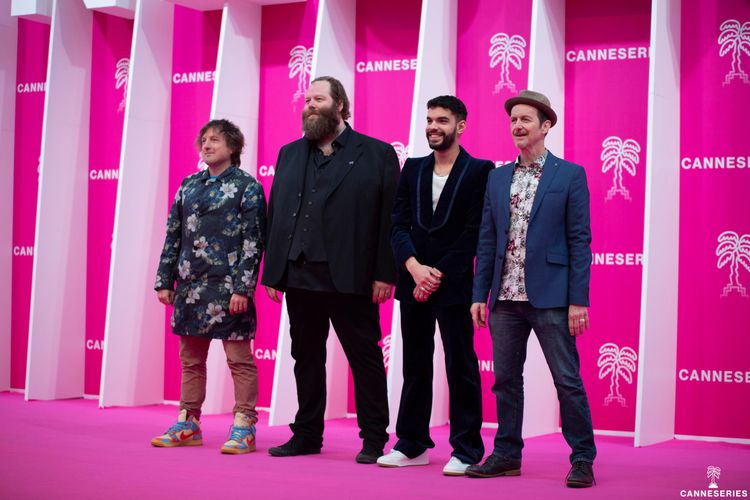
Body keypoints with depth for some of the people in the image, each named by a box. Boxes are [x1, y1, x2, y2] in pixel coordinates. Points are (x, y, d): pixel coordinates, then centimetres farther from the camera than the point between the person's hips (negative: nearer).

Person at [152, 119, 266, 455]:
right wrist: (165, 281, 9)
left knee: (239, 358, -1)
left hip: (227, 286, -6)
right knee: (191, 358, 12)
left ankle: (244, 427, 4)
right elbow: (173, 236, 15)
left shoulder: (246, 187, -3)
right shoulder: (189, 186, 14)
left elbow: (252, 241, -8)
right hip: (190, 285, 6)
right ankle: (188, 424, 21)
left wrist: (243, 288, -15)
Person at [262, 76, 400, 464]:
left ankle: (374, 439, 8)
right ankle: (307, 435, 21)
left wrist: (385, 274, -12)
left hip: (349, 278, -5)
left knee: (365, 357, 1)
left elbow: (390, 218, -4)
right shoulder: (289, 154, 16)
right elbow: (275, 215, 14)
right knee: (306, 358, 12)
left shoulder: (377, 154, 1)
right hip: (298, 275, 5)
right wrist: (272, 271, 7)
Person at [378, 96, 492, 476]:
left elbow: (474, 232, -8)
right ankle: (412, 445, 18)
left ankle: (466, 450, 6)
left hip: (454, 284, -5)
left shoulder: (479, 171, -2)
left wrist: (438, 274, -12)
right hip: (413, 281, 5)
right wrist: (415, 267, -11)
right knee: (415, 366, 10)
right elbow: (398, 224, 5)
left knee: (461, 367, 0)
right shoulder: (413, 169, 12)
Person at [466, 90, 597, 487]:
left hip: (550, 298, -5)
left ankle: (582, 459, 7)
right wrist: (479, 295, 6)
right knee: (505, 379, 10)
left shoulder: (570, 175, 0)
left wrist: (578, 300, -10)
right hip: (505, 298, 5)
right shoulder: (497, 178, 13)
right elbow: (486, 241, 13)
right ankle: (507, 454, 21)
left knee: (567, 380, -2)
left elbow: (579, 241, -4)